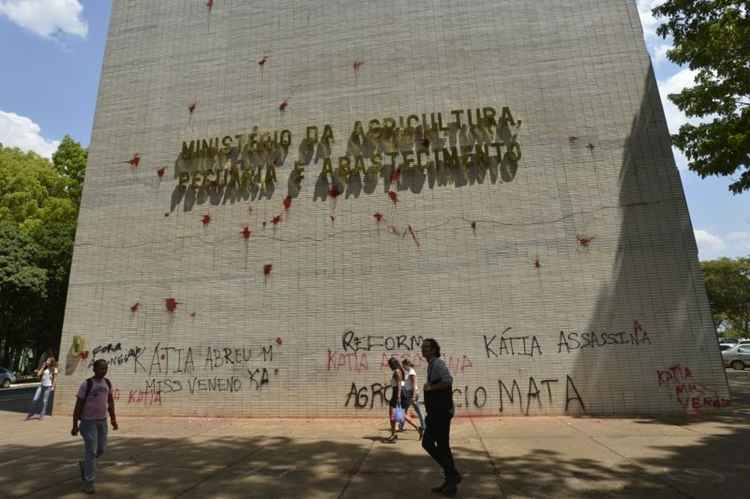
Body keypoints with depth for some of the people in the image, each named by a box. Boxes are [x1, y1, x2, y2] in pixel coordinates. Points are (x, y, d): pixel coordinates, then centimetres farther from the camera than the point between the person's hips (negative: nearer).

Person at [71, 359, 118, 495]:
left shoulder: (107, 383, 1)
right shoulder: (86, 384, -16)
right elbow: (78, 405, -12)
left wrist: (113, 419, 5)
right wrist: (75, 425, -12)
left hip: (102, 420, 5)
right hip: (88, 421, -5)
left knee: (101, 449, 11)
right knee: (91, 451, -7)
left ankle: (84, 464, 39)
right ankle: (88, 483, 4)